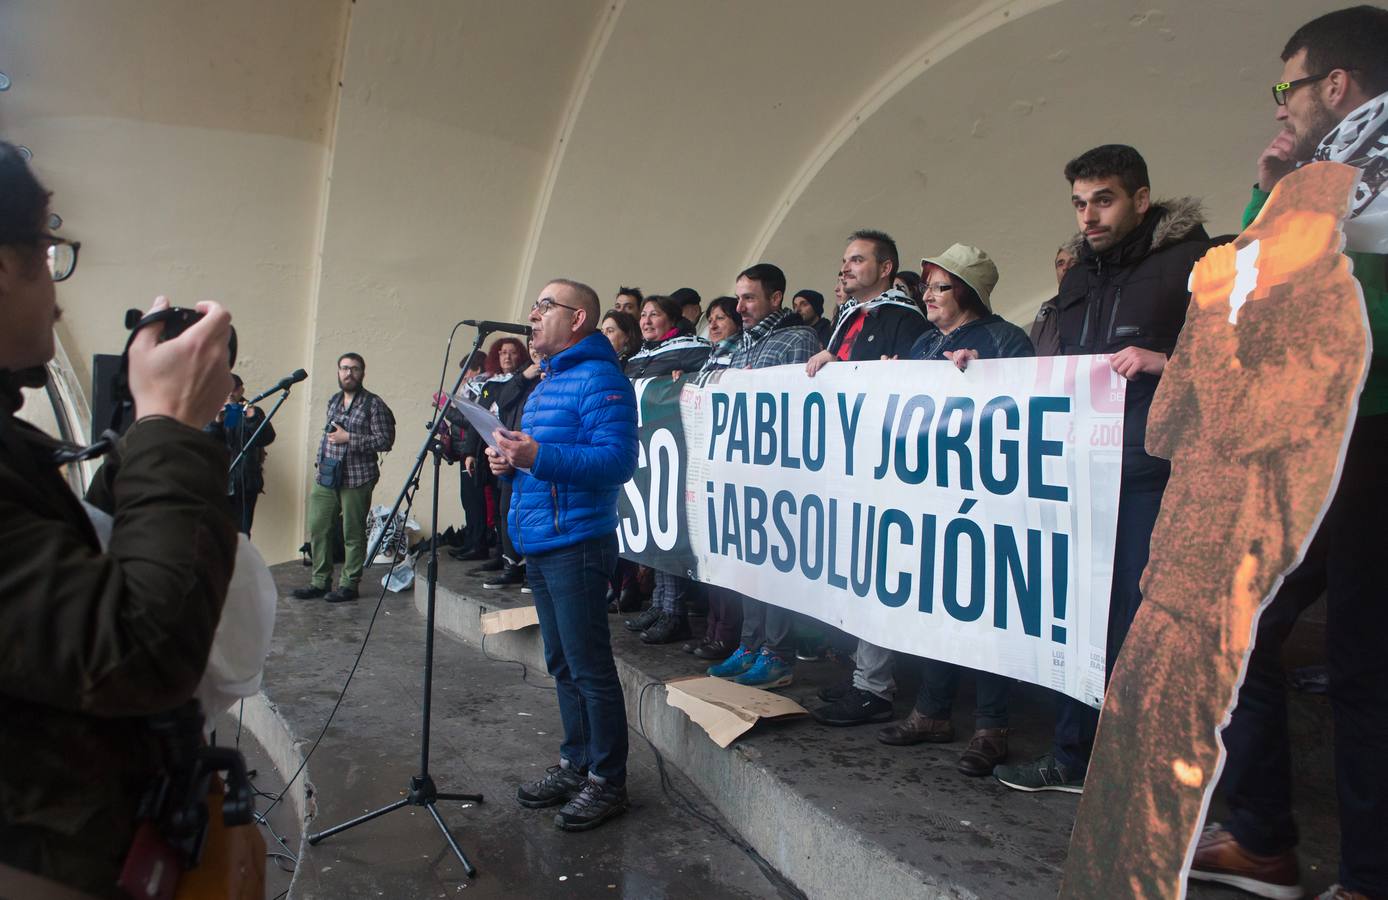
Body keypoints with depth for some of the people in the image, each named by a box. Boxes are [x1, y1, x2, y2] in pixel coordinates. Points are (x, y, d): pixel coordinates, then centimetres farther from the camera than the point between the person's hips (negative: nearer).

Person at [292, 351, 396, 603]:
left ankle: (349, 585, 9)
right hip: (326, 478, 6)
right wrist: (320, 465, 19)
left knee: (353, 534, 0)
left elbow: (385, 440, -12)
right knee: (317, 528, 5)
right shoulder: (333, 401, 16)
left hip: (356, 480, -6)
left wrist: (348, 438, -16)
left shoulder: (373, 404, -5)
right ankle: (320, 582, 16)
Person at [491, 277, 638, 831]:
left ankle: (607, 781, 11)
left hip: (576, 544, -10)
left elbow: (618, 460, -22)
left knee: (589, 667, -2)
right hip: (538, 543, 10)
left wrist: (539, 456, -27)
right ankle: (575, 764, 29)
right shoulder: (544, 385, 19)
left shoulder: (599, 379, -11)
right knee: (562, 664, 17)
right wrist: (510, 463, 6)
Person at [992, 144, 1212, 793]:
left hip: (1152, 471, -6)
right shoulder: (1078, 280, 21)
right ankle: (1074, 758, 23)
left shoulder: (1192, 260, 0)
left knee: (1139, 617, -6)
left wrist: (1168, 362, -23)